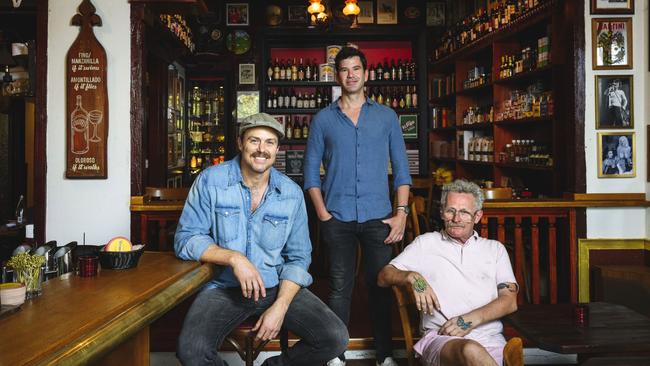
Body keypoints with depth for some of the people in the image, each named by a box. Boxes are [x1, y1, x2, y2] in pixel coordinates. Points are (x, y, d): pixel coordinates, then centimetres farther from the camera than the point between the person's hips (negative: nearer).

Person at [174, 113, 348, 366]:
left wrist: (280, 307, -12)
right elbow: (186, 239, -6)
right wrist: (233, 258, -21)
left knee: (335, 338, -16)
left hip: (278, 286, 2)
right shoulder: (210, 181, -4)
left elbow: (298, 258, 2)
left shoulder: (292, 193, 1)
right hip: (224, 287, -2)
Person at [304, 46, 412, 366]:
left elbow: (401, 168, 7)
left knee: (380, 285, 6)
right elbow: (311, 171, 6)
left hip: (378, 218, 1)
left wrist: (401, 213, -3)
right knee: (340, 288, 6)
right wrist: (322, 213, -4)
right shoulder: (323, 119, 7)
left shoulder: (386, 116, 8)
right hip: (337, 219, 0)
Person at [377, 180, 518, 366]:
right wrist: (412, 277, -8)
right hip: (441, 337, -1)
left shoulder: (495, 249, 21)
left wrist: (471, 319, -7)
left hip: (490, 337, 2)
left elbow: (510, 300, 9)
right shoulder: (425, 243, 17)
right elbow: (383, 277, 13)